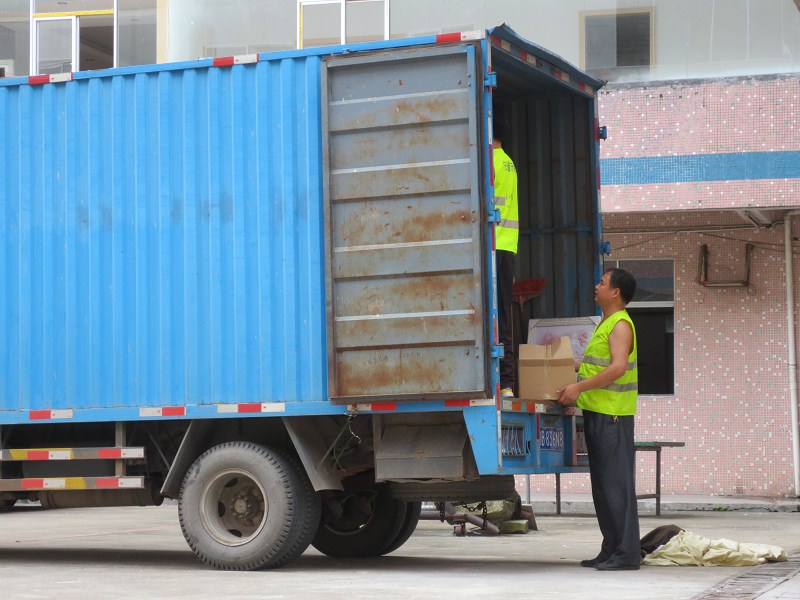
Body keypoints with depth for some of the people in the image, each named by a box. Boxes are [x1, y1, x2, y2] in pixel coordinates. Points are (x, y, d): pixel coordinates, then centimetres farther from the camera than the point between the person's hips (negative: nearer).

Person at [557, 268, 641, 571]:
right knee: (601, 485, 12)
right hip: (596, 412, 10)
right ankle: (611, 550, 18)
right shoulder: (606, 323, 20)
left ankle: (626, 554, -7)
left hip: (612, 415, -10)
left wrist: (580, 386, -25)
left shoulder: (621, 325, -12)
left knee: (617, 484, -9)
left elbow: (618, 367, -25)